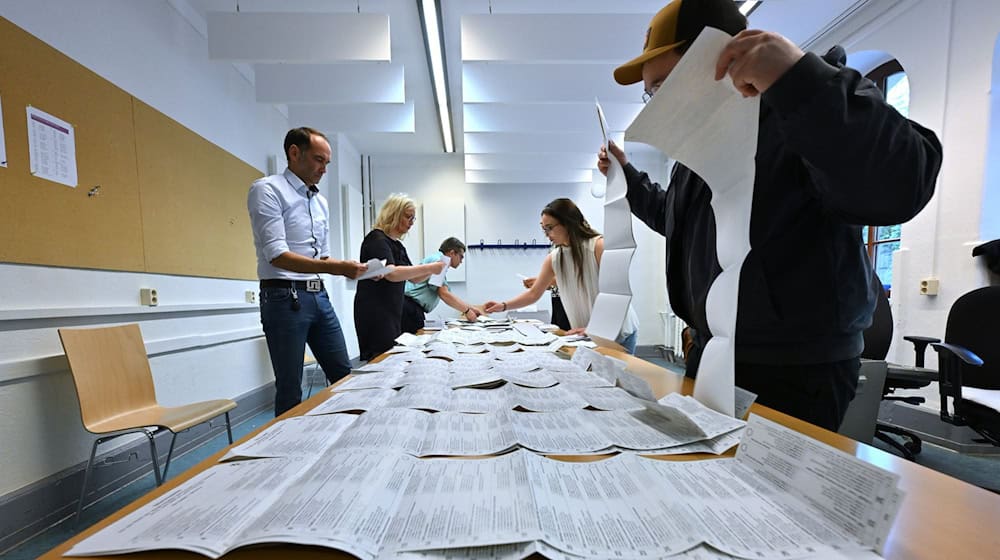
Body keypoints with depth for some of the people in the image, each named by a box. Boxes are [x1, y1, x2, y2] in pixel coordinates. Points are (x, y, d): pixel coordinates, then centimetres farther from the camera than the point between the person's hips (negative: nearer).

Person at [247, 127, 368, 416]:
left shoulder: (321, 201, 15)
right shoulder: (267, 190, -6)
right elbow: (277, 255, -17)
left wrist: (348, 269, -1)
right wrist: (335, 268, -27)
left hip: (319, 296, 7)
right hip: (285, 297, -7)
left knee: (344, 375, 12)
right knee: (290, 390, 4)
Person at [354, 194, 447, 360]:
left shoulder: (398, 245, 15)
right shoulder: (376, 239, -10)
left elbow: (414, 278, 18)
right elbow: (391, 273, -27)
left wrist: (433, 270, 0)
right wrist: (429, 267, -23)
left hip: (393, 313, 9)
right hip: (375, 314, -9)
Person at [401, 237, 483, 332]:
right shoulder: (437, 260, -10)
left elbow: (448, 295, 21)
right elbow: (443, 294, -17)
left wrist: (471, 308, 19)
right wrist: (466, 311, -8)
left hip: (415, 308, 10)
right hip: (410, 307, -10)